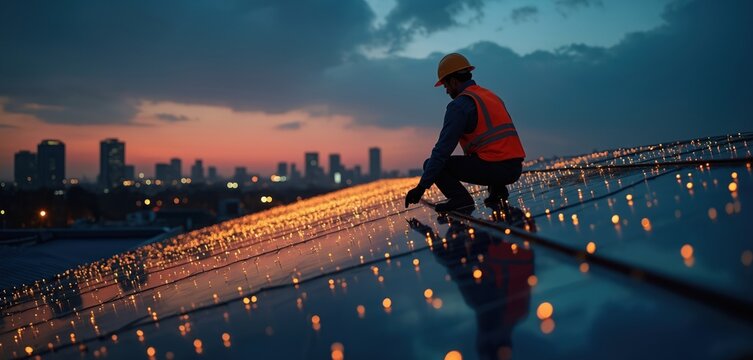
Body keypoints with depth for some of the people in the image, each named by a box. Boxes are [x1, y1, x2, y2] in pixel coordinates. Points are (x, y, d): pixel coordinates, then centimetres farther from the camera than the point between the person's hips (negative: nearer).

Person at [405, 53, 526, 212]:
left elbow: (443, 148, -12)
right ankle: (497, 190, 18)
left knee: (432, 164, 2)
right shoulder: (492, 96, 20)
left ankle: (460, 198, -14)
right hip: (515, 169, 8)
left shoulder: (459, 104, -6)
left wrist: (422, 187, -10)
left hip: (492, 168, -8)